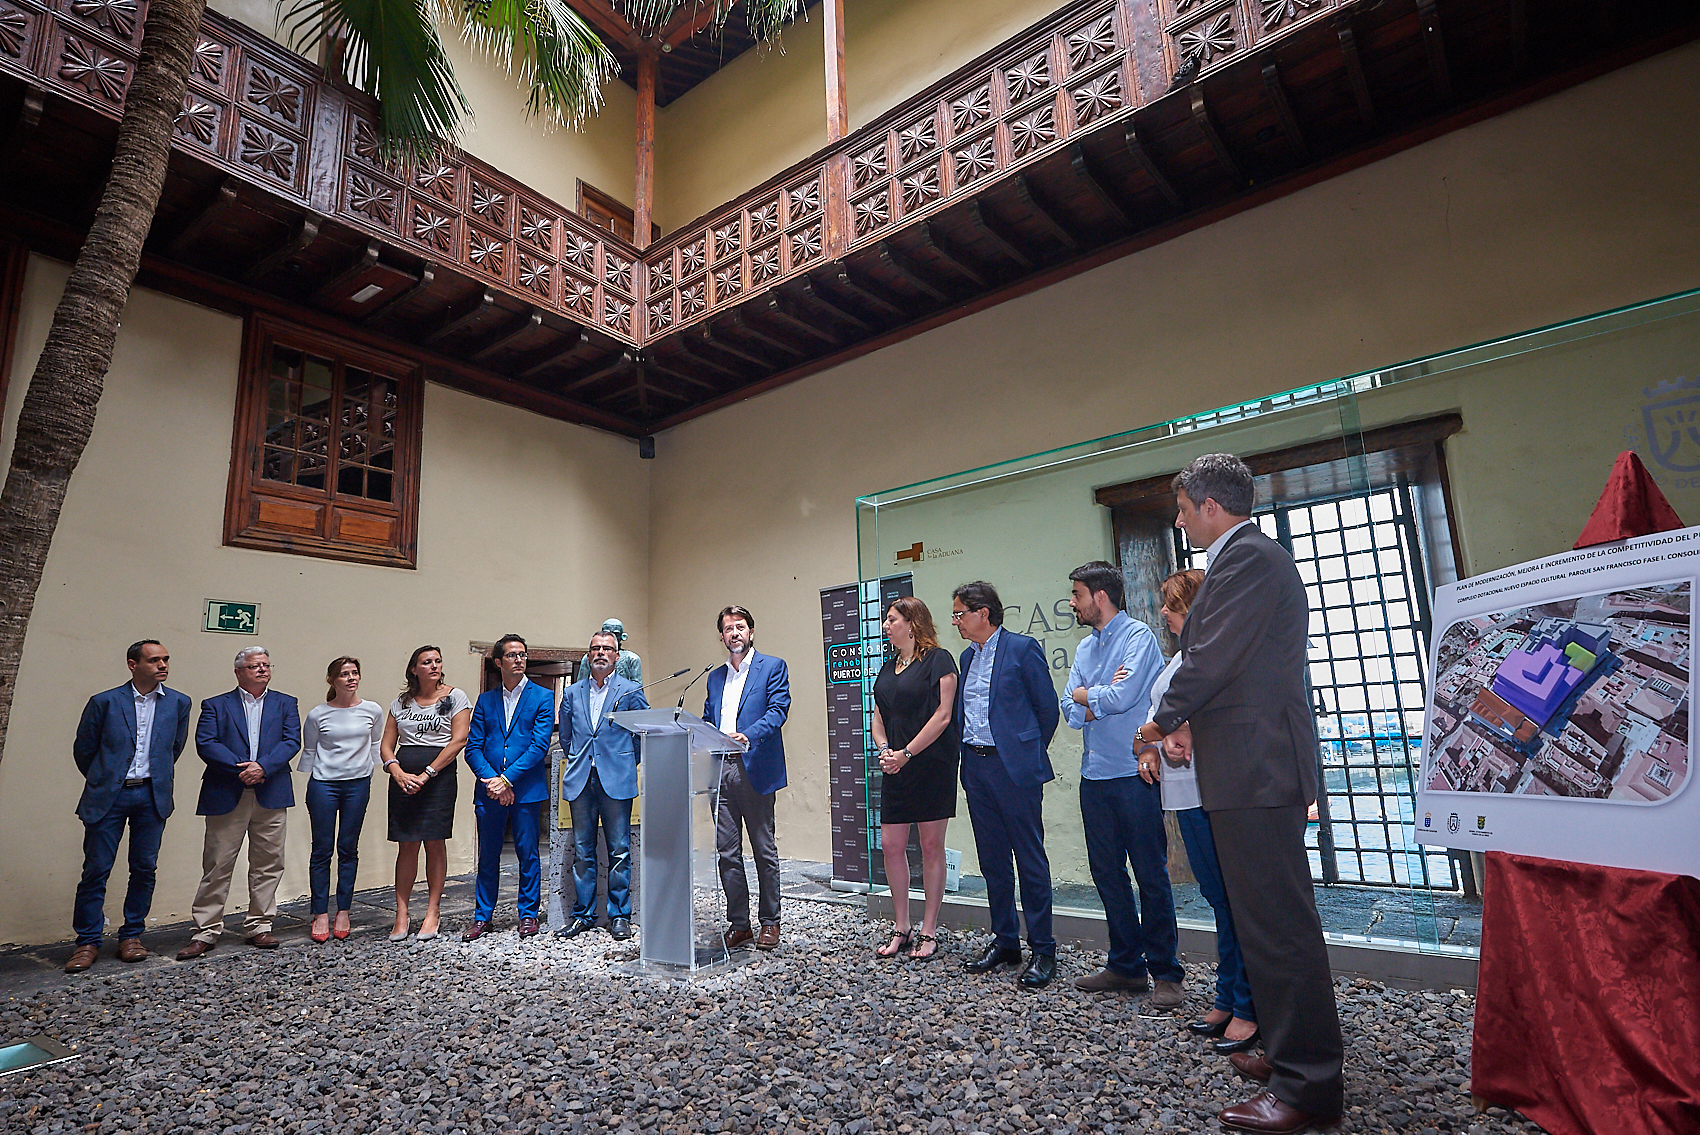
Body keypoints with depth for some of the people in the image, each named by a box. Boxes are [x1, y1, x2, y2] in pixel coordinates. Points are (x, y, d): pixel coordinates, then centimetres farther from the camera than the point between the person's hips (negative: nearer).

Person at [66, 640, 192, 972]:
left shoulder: (178, 703, 5)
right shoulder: (104, 702, -2)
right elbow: (83, 749, 8)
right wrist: (102, 782, 14)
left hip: (152, 796, 2)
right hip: (109, 797, -2)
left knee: (144, 868, 6)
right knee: (96, 869, 1)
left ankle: (131, 936, 18)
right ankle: (87, 942, 14)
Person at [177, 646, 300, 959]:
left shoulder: (285, 704, 11)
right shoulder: (216, 705, 7)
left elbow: (291, 741, 0)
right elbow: (205, 743, -5)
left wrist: (263, 766, -15)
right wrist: (240, 769, -16)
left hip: (271, 796, 2)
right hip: (226, 798, -2)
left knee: (267, 865, 8)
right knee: (217, 866, 2)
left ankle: (259, 926, 19)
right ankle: (206, 932, 15)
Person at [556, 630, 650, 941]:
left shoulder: (630, 691, 2)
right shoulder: (573, 693, 11)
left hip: (617, 780, -3)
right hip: (580, 780, 3)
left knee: (619, 851, 1)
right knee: (582, 851, 8)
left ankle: (619, 915, 12)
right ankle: (583, 914, 19)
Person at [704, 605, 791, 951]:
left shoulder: (772, 667, 3)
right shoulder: (715, 677, 20)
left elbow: (778, 709, -10)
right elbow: (707, 720, 19)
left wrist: (748, 735, -26)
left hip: (754, 770, -5)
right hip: (719, 770, 5)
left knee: (764, 849, 4)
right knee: (726, 851, 7)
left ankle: (769, 922, 17)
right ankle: (739, 923, 18)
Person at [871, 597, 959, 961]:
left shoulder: (938, 659, -6)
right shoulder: (887, 668, 16)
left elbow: (943, 715, -13)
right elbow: (878, 718, 17)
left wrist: (906, 753, -14)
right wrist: (884, 750, -3)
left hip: (931, 765, -7)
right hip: (895, 768, 7)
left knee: (931, 846, 2)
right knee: (891, 845, 6)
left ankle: (929, 932, 13)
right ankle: (900, 929, 20)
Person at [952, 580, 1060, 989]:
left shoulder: (1023, 648, -7)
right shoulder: (968, 656, 14)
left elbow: (1047, 708, -3)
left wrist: (1028, 753, 4)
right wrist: (967, 756, 12)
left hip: (1014, 767, -7)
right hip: (975, 767, 7)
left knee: (1030, 859, 0)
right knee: (992, 859, 13)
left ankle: (1042, 950, 11)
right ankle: (1004, 941, 25)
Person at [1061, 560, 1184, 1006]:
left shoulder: (1138, 636, -7)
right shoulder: (1085, 648, 14)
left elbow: (1123, 696, -20)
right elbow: (1070, 710, 7)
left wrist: (1085, 695, -2)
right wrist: (1102, 698, -12)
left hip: (1133, 774, -7)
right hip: (1094, 775, 7)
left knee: (1151, 874, 1)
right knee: (1107, 873, 13)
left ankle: (1165, 973, 15)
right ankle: (1125, 965, 26)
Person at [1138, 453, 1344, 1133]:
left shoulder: (1245, 559, -14)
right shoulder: (1255, 556, 19)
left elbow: (1211, 660, -19)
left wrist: (1162, 721, -3)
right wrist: (1186, 724, 13)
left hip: (1256, 770, -11)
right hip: (1259, 768, 11)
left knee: (1276, 923, -3)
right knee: (1270, 917, 18)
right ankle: (1292, 1055, 31)